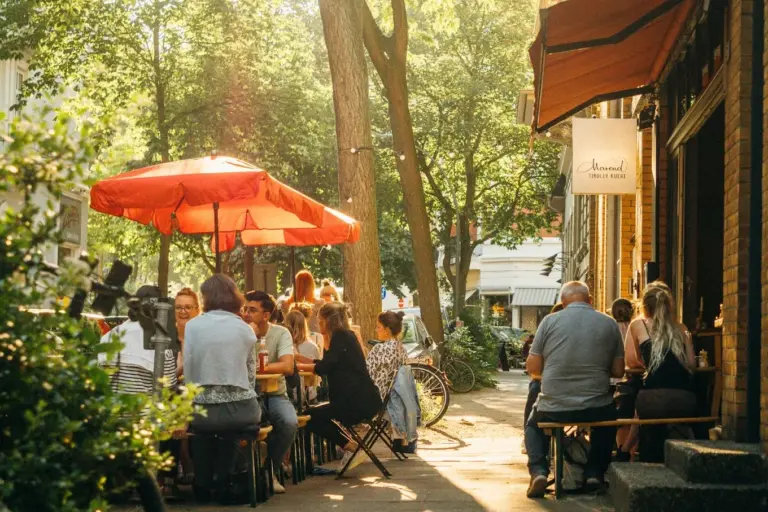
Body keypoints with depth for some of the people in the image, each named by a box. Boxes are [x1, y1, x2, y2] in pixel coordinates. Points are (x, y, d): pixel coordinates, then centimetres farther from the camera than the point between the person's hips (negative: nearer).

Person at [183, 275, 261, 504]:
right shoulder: (246, 330, 7)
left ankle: (203, 484, 33)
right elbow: (251, 377, 12)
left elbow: (188, 374, 2)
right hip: (243, 411, 1)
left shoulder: (193, 325, 1)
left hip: (204, 409, -1)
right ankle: (222, 483, 33)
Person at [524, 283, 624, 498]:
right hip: (597, 409, 1)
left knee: (533, 425, 32)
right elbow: (618, 371, 4)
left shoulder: (550, 321, -3)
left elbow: (533, 369, 0)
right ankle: (594, 473, 21)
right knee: (608, 423, 36)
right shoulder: (609, 324, 1)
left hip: (554, 408, -1)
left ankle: (538, 470, 8)